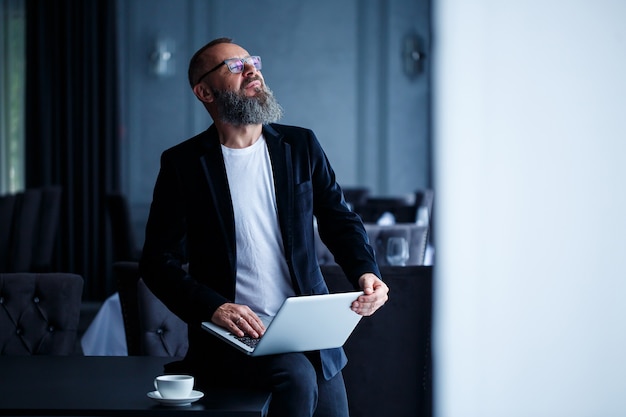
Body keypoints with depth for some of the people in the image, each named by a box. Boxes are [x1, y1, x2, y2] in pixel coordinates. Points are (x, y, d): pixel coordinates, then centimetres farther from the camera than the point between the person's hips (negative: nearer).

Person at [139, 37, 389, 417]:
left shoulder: (301, 146, 10)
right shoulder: (183, 164, -1)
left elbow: (340, 221, 13)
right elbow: (159, 261, -4)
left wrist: (366, 273, -9)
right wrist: (213, 307, -21)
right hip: (233, 338, -4)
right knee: (295, 376, -30)